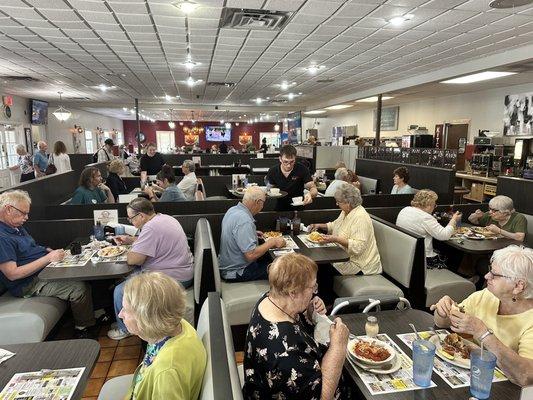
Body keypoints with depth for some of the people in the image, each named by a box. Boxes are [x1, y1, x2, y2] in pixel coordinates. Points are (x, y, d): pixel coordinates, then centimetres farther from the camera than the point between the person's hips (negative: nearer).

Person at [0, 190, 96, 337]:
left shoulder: (16, 226, 12)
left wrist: (52, 252, 3)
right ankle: (83, 329, -1)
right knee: (79, 288, -23)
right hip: (29, 284, -10)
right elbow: (12, 274, -25)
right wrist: (49, 258, -24)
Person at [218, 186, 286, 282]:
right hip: (236, 272, -10)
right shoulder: (244, 221, -28)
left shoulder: (233, 210, 2)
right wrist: (272, 242, -20)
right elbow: (251, 255, -31)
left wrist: (252, 233, 18)